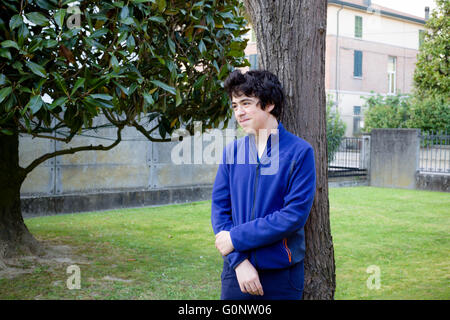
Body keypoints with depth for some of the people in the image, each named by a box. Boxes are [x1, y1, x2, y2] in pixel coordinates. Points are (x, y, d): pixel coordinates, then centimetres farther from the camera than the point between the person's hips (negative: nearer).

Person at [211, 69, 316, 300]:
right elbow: (219, 209, 1)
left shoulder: (299, 152, -8)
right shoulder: (231, 152, 4)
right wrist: (239, 260, -12)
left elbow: (295, 215, -14)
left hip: (281, 274, -2)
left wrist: (237, 237, -14)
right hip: (237, 271, 3)